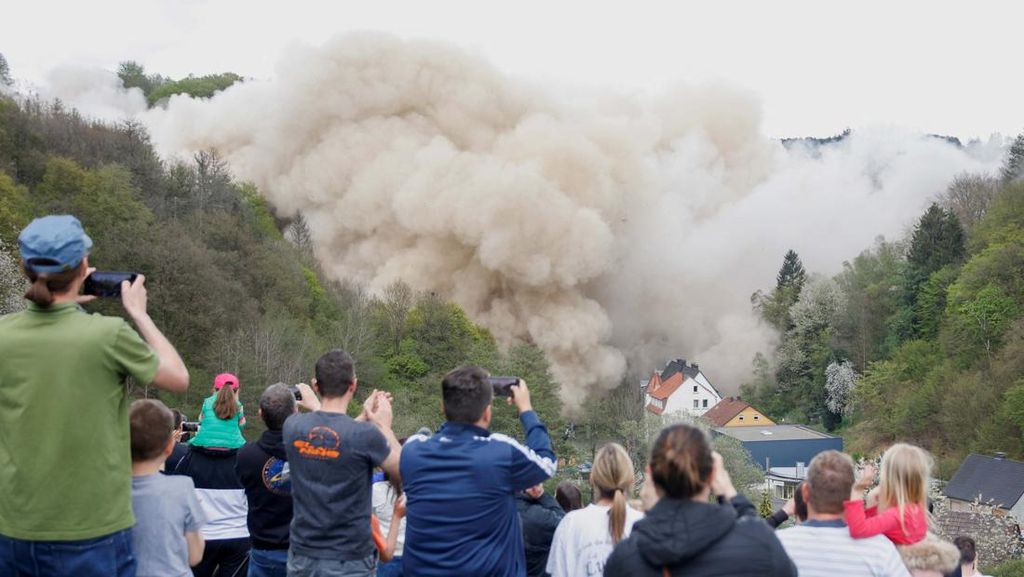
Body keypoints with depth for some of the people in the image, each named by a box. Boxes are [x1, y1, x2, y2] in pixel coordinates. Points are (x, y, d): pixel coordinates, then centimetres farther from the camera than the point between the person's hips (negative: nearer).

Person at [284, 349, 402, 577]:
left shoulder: (292, 426, -5)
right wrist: (384, 426, 6)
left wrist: (364, 418, 18)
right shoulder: (366, 435, -18)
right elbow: (404, 475, -3)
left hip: (302, 557, 4)